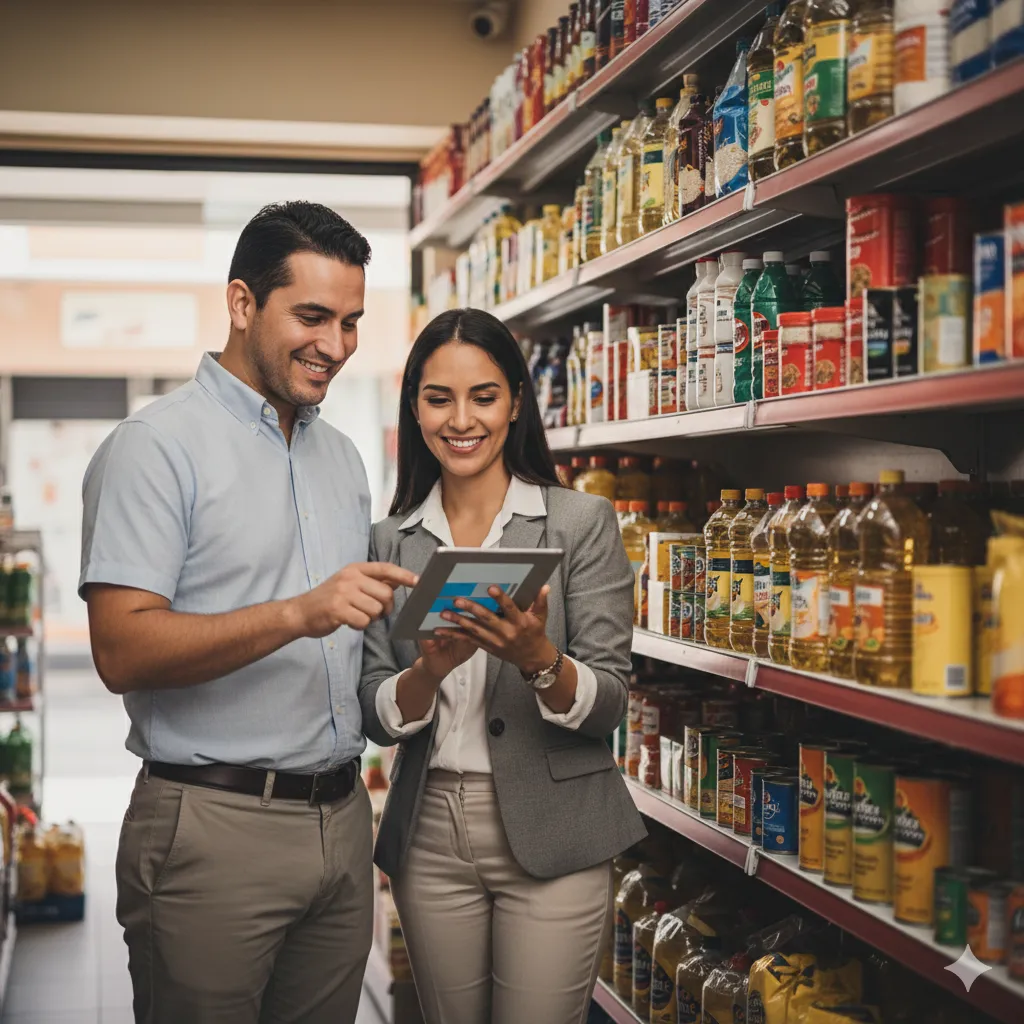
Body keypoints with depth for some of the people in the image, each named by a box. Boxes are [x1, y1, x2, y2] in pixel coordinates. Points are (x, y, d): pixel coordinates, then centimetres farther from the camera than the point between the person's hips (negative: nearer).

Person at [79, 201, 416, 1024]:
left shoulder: (341, 456, 16)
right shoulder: (157, 446, -9)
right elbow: (122, 652, -19)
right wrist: (300, 614, -27)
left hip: (341, 818, 7)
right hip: (213, 826, -7)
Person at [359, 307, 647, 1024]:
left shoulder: (581, 522, -5)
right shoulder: (392, 541, 4)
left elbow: (608, 704, -9)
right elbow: (376, 716, 0)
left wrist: (536, 659, -29)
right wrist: (430, 670, -21)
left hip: (550, 838, -3)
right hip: (429, 837, 3)